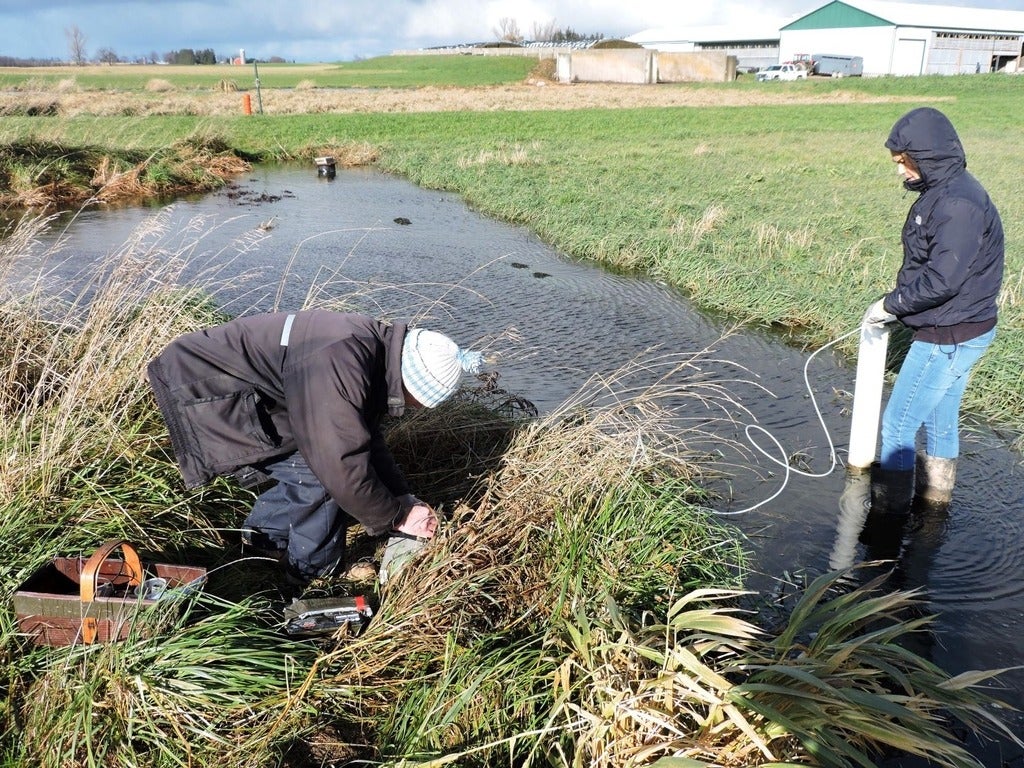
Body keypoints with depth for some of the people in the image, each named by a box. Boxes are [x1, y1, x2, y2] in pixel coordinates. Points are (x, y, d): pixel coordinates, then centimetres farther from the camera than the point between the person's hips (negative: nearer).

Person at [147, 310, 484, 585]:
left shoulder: (370, 347, 0)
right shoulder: (339, 365, -32)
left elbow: (367, 440, 12)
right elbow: (343, 468, -29)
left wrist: (405, 500, 8)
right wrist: (397, 517, -13)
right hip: (200, 393, -9)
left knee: (314, 463, 11)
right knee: (322, 475, -12)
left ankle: (263, 534, 29)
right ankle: (317, 573, 7)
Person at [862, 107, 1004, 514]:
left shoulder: (958, 204, -24)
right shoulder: (942, 192, 8)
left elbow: (941, 280, -28)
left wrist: (890, 304, -16)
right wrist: (897, 301, 4)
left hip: (950, 337, -10)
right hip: (955, 331, 10)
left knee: (898, 423, 0)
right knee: (941, 416, 23)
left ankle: (890, 505, 14)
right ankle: (936, 491, 40)